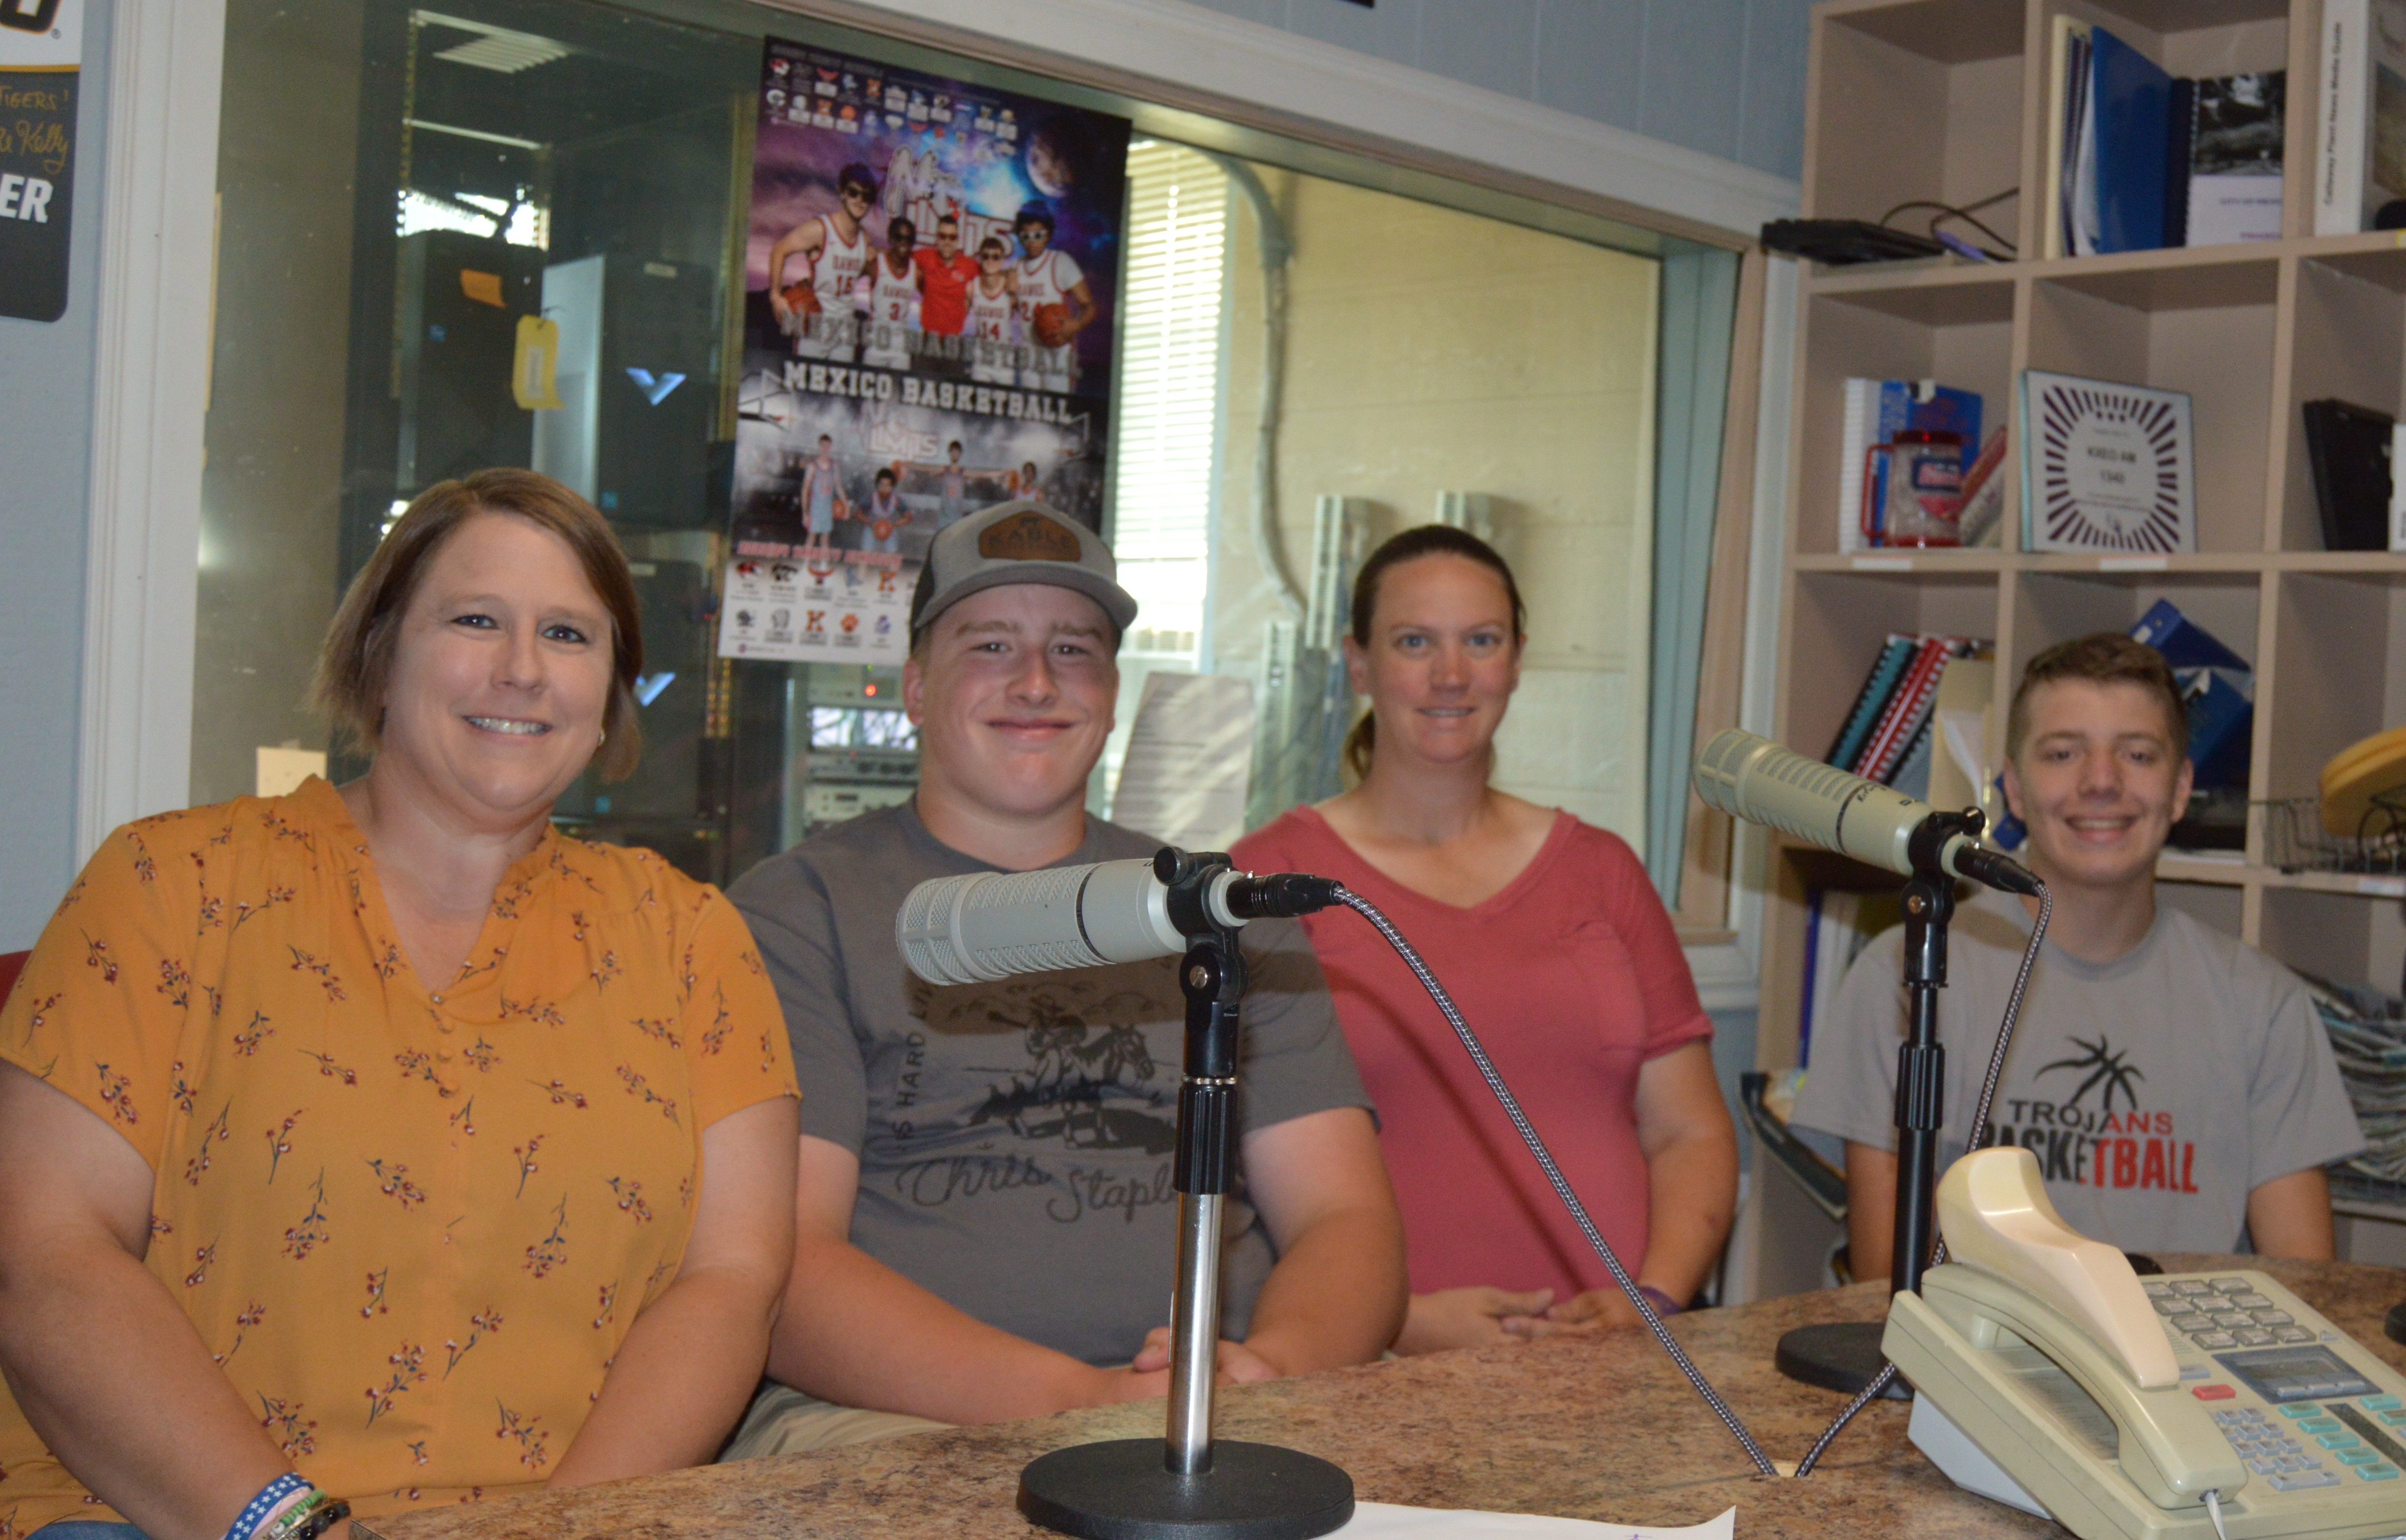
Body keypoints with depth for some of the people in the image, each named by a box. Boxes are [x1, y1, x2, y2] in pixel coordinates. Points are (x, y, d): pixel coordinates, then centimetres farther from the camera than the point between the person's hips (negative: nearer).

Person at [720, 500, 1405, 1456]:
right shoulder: (797, 911, 6)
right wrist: (1078, 1399, -19)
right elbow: (774, 1264, -5)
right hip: (889, 1418, -2)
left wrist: (1276, 1367, -13)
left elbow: (1345, 1217, 11)